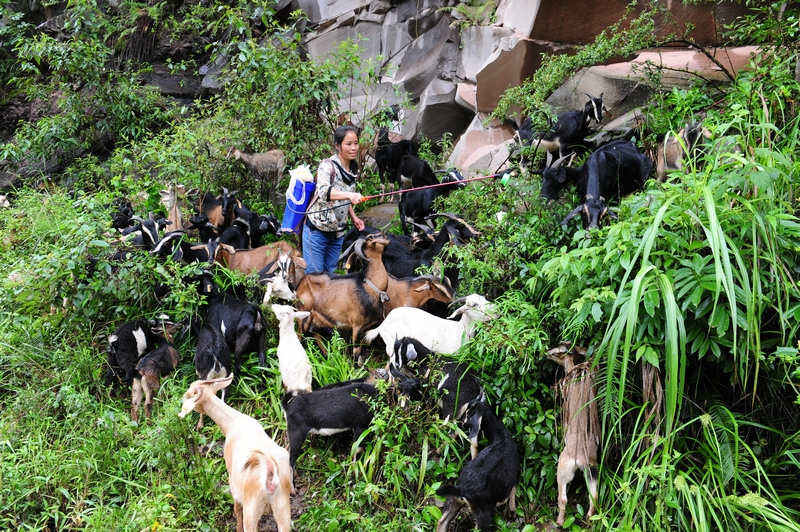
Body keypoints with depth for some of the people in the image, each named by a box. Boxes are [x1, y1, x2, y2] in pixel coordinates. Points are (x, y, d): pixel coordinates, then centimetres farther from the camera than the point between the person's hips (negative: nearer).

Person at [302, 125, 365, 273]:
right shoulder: (327, 166, -17)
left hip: (338, 233, 6)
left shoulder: (353, 170, 5)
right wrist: (350, 194, -51)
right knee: (314, 274, -3)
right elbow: (323, 191, -36)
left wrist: (354, 217, 3)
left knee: (330, 274, 11)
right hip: (317, 230, -6)